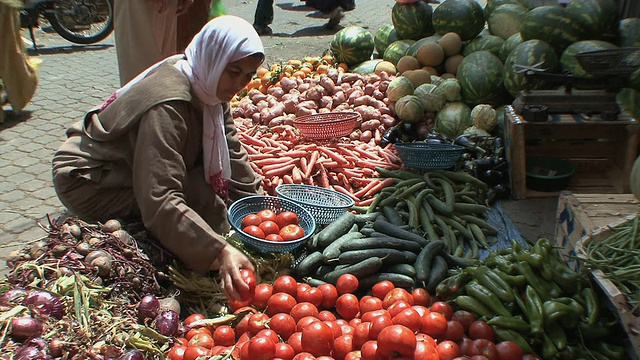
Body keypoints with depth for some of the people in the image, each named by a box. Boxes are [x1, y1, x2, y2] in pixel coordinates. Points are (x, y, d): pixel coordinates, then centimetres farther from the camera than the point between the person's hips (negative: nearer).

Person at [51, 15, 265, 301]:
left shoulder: (206, 87, -6)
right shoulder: (168, 103, -33)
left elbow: (231, 153, -5)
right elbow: (160, 201, -40)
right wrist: (219, 251, -48)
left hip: (128, 168, 9)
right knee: (201, 198, -25)